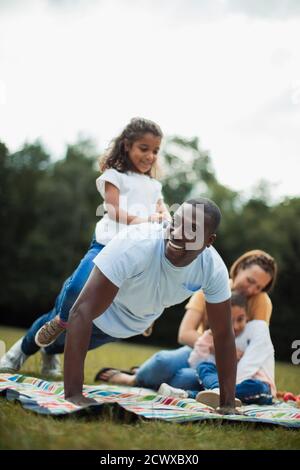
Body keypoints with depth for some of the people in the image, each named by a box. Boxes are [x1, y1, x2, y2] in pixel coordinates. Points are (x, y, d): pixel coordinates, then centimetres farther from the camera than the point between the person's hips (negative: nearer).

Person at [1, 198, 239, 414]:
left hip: (135, 324, 5)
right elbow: (82, 313, -47)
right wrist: (73, 395, -50)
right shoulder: (135, 245, -47)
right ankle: (23, 351, 62)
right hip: (97, 314, -4)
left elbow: (223, 334, -20)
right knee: (57, 332, 28)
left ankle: (50, 354, 68)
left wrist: (228, 403, -21)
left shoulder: (214, 269, -33)